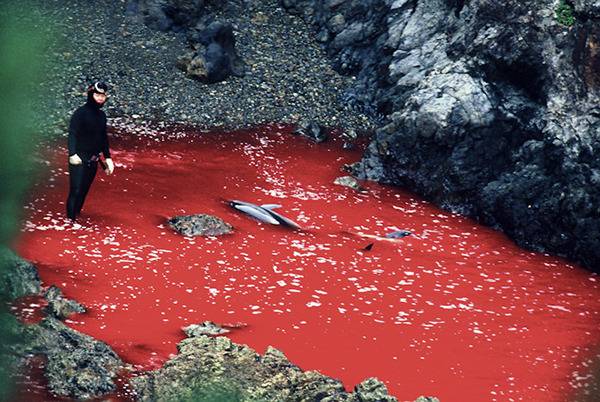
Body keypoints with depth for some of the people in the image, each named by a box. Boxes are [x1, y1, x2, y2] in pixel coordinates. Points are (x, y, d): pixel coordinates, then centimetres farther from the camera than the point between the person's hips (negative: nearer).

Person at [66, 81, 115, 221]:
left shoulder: (101, 115, 12)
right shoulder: (81, 113, -10)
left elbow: (104, 138, 22)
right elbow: (72, 134, -17)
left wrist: (107, 157, 20)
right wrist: (73, 154, -29)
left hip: (93, 160, 7)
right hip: (79, 159, -7)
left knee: (84, 190, 8)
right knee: (76, 190, -9)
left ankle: (77, 215, 16)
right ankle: (71, 219, -6)